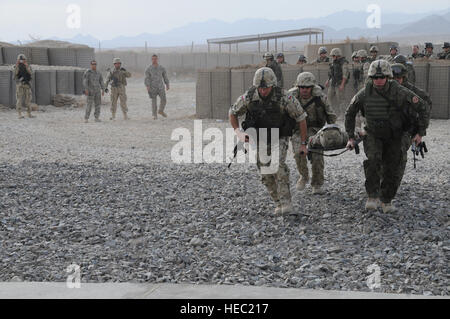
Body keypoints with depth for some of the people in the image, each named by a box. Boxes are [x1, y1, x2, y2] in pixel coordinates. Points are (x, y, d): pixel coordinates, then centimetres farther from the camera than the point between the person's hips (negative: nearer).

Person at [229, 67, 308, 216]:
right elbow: (233, 113, 1)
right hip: (260, 140, 3)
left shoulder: (284, 98, -25)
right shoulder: (249, 97, -17)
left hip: (280, 138, -3)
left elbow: (301, 118, -12)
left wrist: (303, 143, -9)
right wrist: (238, 133, -12)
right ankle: (279, 203, 17)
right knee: (266, 174, -1)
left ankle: (286, 202, -19)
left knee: (277, 165, -27)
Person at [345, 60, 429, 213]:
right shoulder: (364, 94, -15)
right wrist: (351, 137, 2)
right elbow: (350, 113, 3)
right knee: (373, 160, -28)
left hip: (393, 137, 0)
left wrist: (420, 132, -9)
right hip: (373, 135, 0)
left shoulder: (399, 92, -20)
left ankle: (387, 201, 25)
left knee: (391, 169, 2)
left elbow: (421, 107, -8)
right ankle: (373, 197, -20)